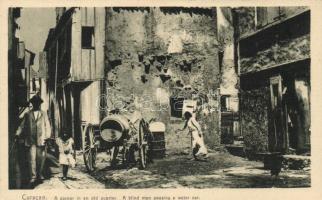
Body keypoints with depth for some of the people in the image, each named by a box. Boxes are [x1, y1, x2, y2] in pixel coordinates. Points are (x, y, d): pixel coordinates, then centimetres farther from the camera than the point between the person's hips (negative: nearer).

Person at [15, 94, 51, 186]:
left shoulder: (44, 114, 12)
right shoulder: (27, 114, 11)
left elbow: (47, 126, 7)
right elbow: (22, 125, 11)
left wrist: (47, 137, -5)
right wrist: (18, 134, -2)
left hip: (41, 140, 1)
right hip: (30, 140, -1)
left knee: (41, 158, 5)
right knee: (31, 159, -6)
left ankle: (39, 174, 23)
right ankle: (32, 177, 0)